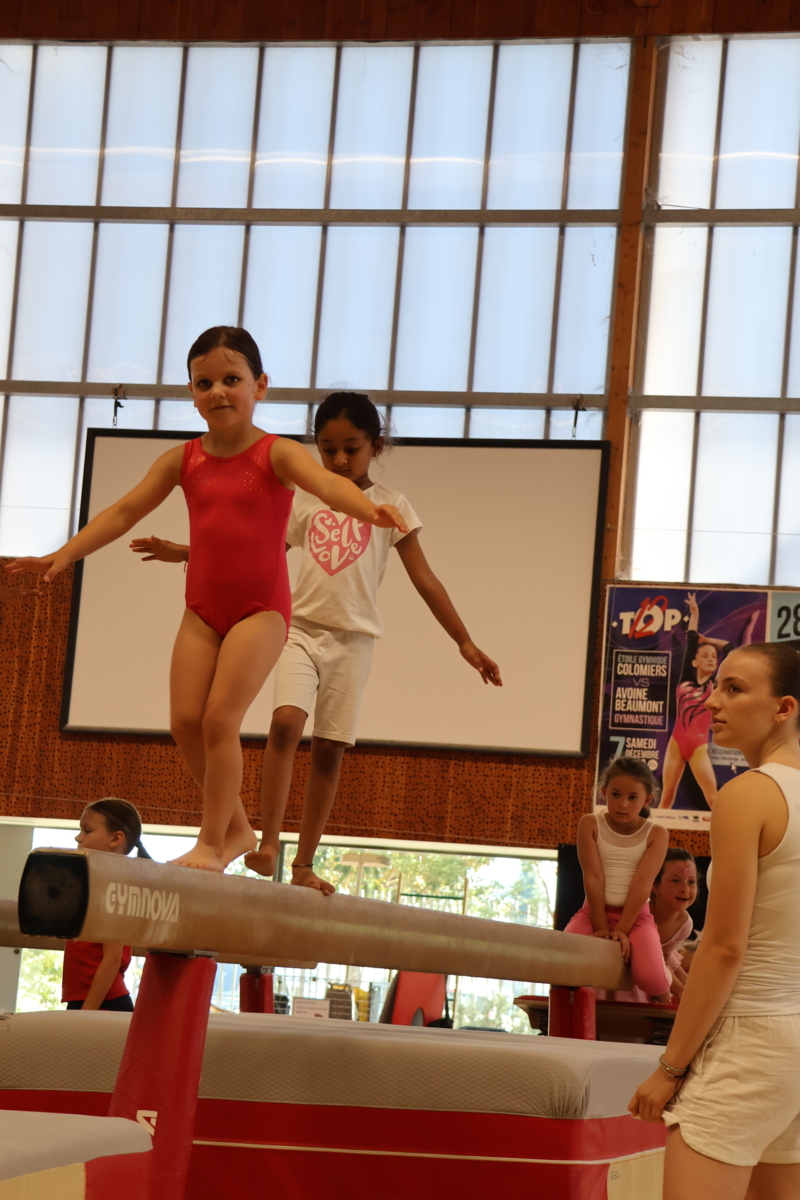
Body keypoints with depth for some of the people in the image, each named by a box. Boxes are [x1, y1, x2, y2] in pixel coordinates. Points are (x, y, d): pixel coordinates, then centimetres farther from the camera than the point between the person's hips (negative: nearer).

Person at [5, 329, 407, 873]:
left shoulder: (276, 454, -9)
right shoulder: (184, 461, 4)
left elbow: (327, 481, -28)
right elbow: (126, 511, 6)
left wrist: (369, 508, -49)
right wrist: (65, 555, -2)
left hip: (261, 609, -5)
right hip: (203, 609, 5)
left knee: (220, 717, -16)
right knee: (185, 720, -4)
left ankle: (211, 845, -6)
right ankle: (237, 828, 14)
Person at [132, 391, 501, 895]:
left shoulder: (390, 505, 4)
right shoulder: (306, 501, 10)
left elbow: (425, 579, 3)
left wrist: (465, 643, -1)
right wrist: (186, 552, 6)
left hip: (353, 637, -1)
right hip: (302, 627, 1)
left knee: (330, 748, 1)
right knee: (286, 721, -21)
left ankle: (304, 863, 7)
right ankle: (268, 843, -23)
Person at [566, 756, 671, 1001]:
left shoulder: (655, 834, -2)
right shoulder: (590, 824, -1)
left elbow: (642, 884, -11)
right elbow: (593, 877, -9)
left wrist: (621, 930, -21)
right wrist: (601, 928, -15)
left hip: (635, 916, -1)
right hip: (593, 911, 1)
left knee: (650, 979, -27)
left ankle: (664, 1005, 12)